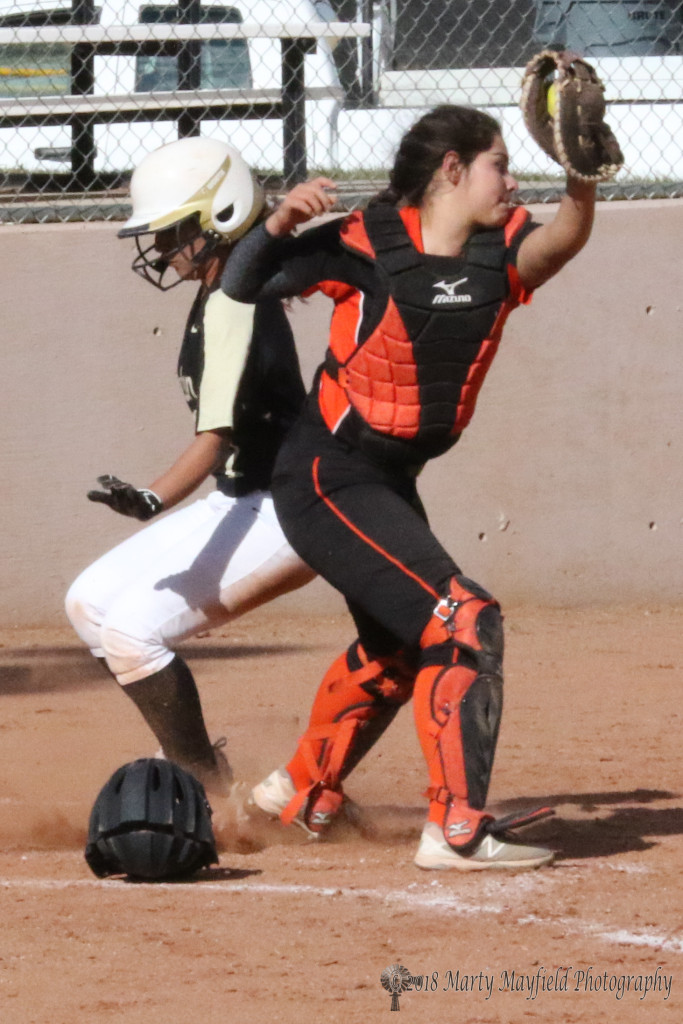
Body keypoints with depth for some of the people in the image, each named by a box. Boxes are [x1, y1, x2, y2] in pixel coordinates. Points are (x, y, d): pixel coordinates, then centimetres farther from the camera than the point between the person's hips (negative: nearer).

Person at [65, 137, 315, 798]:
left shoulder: (232, 306, -22)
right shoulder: (228, 293, 6)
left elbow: (216, 434, -33)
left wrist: (154, 499, -45)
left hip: (282, 513, -10)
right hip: (240, 501, 10)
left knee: (132, 631, -18)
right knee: (90, 605, 10)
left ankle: (204, 787, -7)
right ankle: (190, 759, 17)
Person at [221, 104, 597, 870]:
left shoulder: (499, 253, -3)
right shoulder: (364, 245, -16)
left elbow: (564, 238, -24)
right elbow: (243, 285, -13)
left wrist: (583, 175, -42)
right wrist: (282, 224, -31)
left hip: (392, 483, 8)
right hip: (327, 481, -8)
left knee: (395, 646, 28)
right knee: (462, 622, -18)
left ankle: (304, 793, 51)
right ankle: (458, 830, -17)